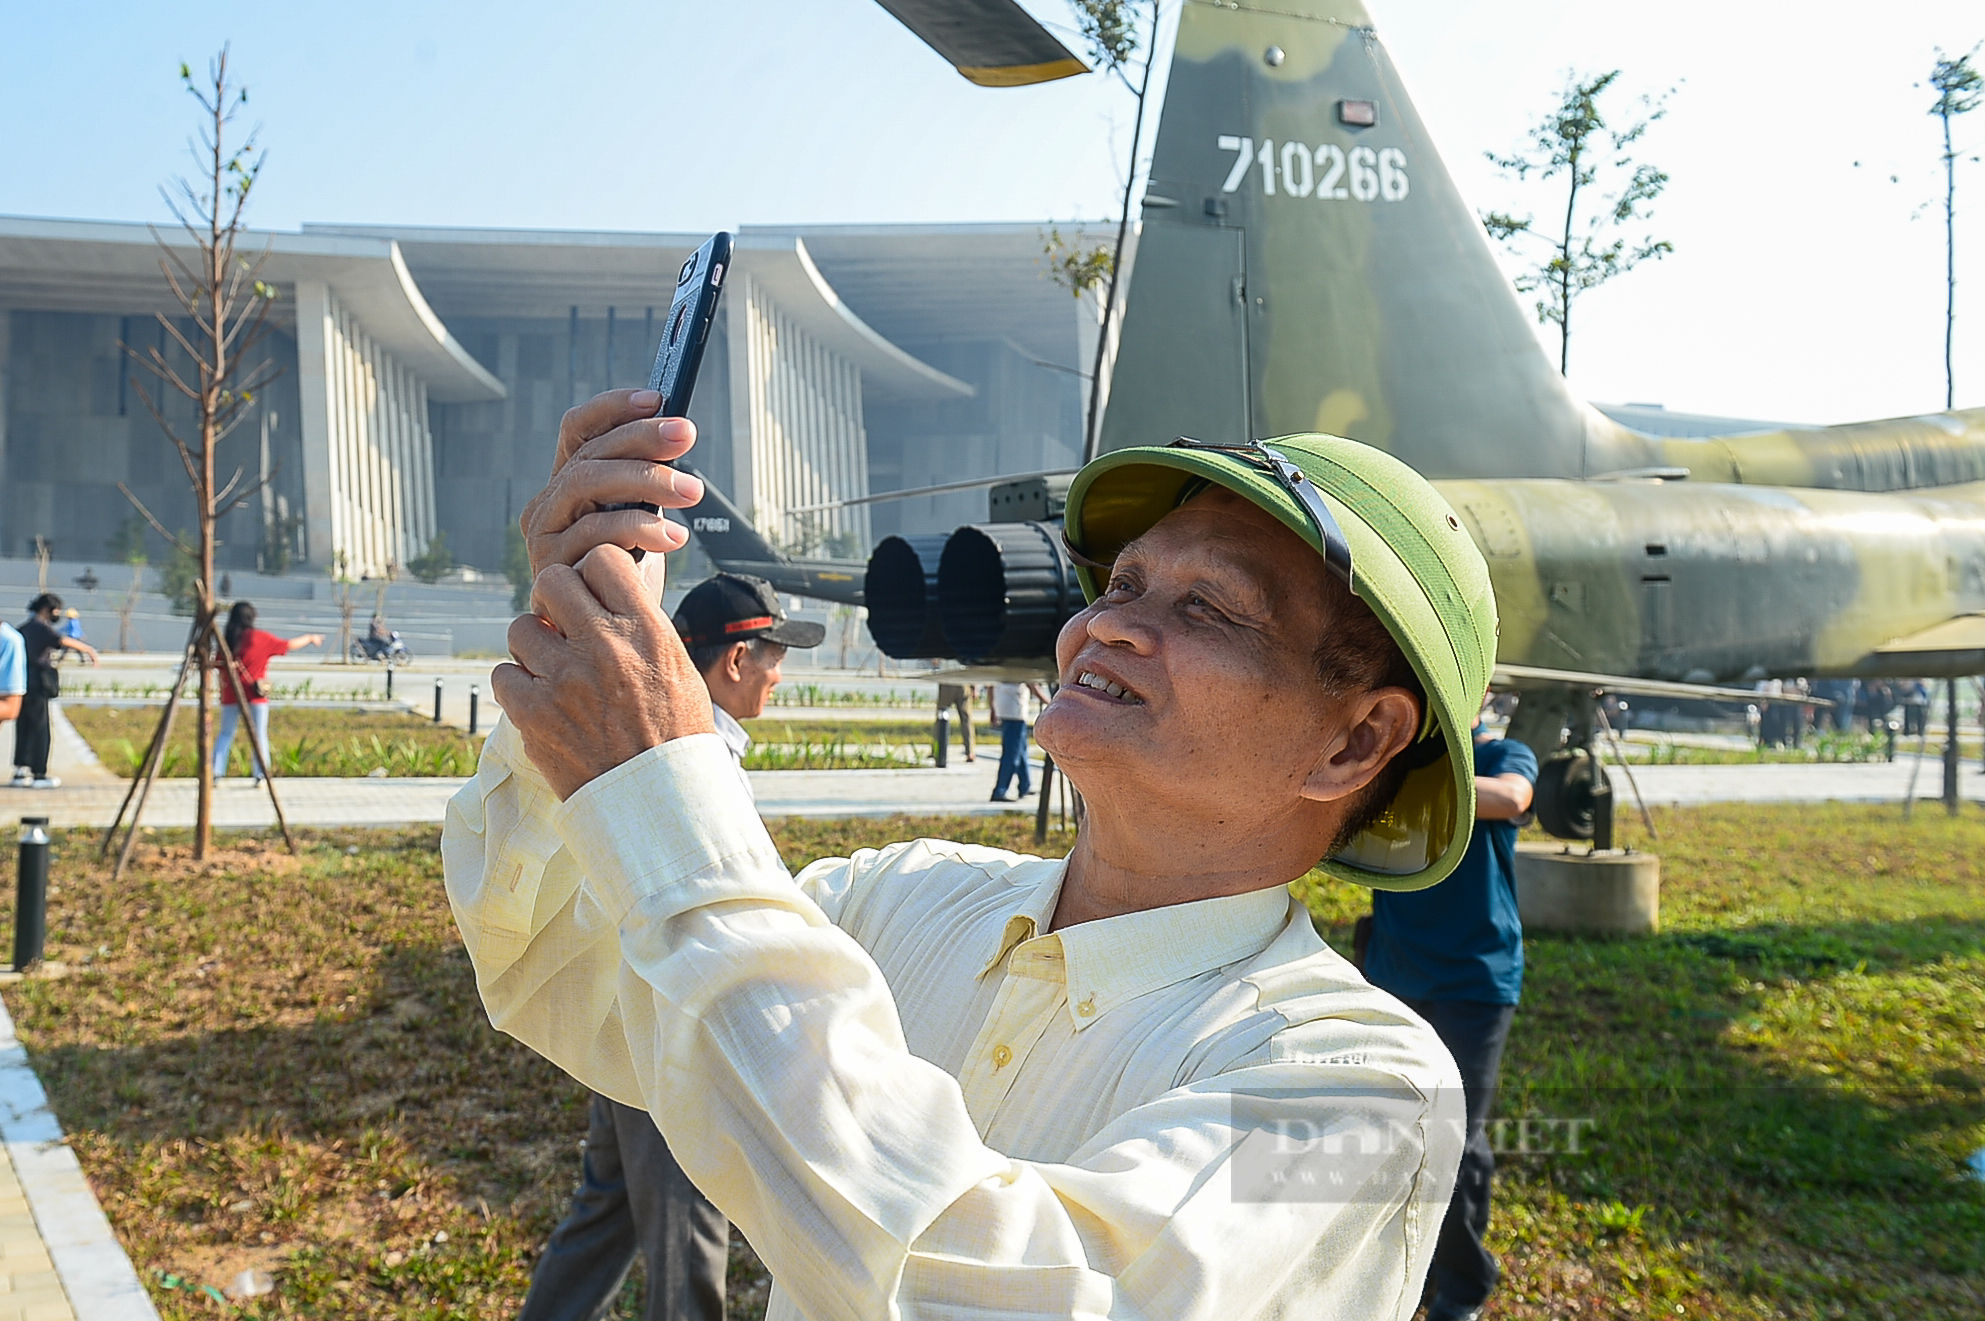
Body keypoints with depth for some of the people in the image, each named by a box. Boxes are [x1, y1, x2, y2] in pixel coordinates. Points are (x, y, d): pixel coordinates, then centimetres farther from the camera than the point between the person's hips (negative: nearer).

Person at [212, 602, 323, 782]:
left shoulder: (227, 639, 2)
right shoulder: (260, 638, -5)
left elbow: (219, 665, 2)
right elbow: (289, 645, 4)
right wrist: (310, 638, 17)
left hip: (231, 695, 2)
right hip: (256, 694, -2)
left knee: (225, 734, 12)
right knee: (259, 735, 5)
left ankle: (215, 773, 3)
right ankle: (260, 776, 1)